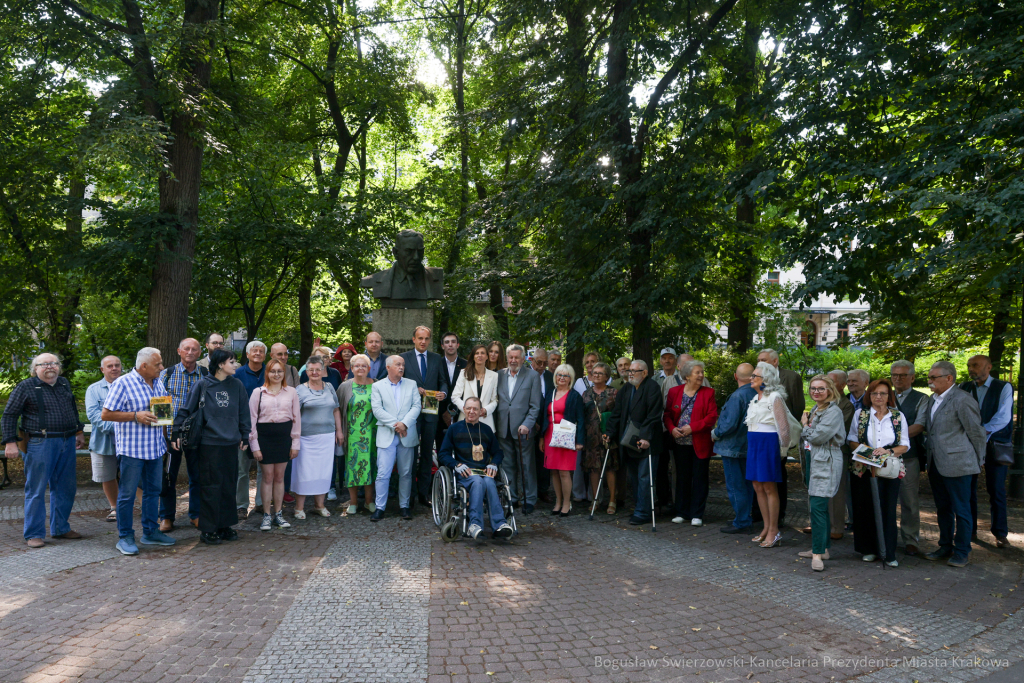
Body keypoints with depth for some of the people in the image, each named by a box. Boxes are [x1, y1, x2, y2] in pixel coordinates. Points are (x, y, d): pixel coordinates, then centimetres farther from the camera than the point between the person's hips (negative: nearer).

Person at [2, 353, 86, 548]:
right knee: (36, 490, 0)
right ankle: (34, 534, 10)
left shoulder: (65, 384, 12)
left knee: (66, 488, 11)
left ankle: (60, 528, 24)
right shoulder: (26, 387, -4)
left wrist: (79, 431, 23)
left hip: (67, 443, 6)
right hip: (40, 444, -5)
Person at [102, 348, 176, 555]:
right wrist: (135, 416, -18)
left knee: (153, 491, 13)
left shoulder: (158, 383, 12)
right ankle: (124, 537, 10)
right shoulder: (123, 383, -10)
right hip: (132, 447, -7)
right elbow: (105, 414, -12)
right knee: (127, 493, 0)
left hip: (155, 448, 7)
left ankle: (150, 532, 24)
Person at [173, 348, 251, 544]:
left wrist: (245, 436, 13)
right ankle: (208, 530, 9)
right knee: (210, 486, 0)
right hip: (209, 443, -4)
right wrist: (177, 432, -2)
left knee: (229, 485, 8)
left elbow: (244, 413, 13)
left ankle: (225, 525, 20)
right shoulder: (202, 385, -4)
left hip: (231, 443, 4)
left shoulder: (237, 385, 7)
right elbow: (186, 409, 0)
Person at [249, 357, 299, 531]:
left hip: (284, 437, 2)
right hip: (264, 437, -1)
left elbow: (296, 418, 6)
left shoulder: (292, 392, 5)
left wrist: (295, 443, 3)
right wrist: (254, 446, -5)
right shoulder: (258, 393, 1)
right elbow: (251, 420, 0)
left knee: (279, 476, 9)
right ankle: (267, 515, 13)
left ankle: (278, 514, 19)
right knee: (267, 476, 2)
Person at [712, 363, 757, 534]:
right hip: (749, 447, 8)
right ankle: (744, 518, 27)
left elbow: (730, 424, -24)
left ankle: (741, 523, 4)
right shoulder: (758, 394, -1)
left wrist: (715, 434, -6)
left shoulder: (737, 396, -23)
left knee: (735, 486, 0)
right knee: (746, 484, 16)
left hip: (733, 446, -8)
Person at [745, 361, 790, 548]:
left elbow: (783, 426, -12)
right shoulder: (755, 398, 15)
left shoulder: (774, 398, -12)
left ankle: (774, 532, 4)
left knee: (769, 488, -3)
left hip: (768, 443, -9)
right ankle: (767, 528, 19)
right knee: (758, 487, 10)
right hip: (754, 444, 9)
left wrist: (783, 447, -6)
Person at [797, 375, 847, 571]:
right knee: (819, 507, 14)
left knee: (817, 507, -14)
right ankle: (822, 548, 22)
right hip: (814, 461, 9)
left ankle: (818, 554, -11)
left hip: (826, 463, -9)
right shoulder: (815, 409, 16)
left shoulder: (834, 411, -12)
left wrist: (805, 426, -3)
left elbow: (818, 436, -18)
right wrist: (806, 425, 6)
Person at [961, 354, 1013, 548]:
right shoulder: (964, 388, 6)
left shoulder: (1003, 387, -3)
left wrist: (984, 431, -24)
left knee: (996, 489, 2)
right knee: (968, 487, 6)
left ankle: (1000, 532, 14)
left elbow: (1003, 417, -13)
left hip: (994, 444, -3)